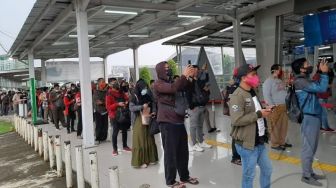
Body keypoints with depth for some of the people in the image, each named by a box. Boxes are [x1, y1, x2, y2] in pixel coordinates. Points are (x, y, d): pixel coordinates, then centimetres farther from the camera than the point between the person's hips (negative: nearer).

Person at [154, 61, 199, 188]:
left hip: (179, 121, 8)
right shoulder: (158, 84, -7)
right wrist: (184, 75, -20)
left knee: (183, 152, 16)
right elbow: (173, 88, -24)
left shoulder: (172, 82, 19)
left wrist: (190, 77, 0)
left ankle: (185, 176, 32)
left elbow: (185, 88, 17)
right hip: (167, 123, -8)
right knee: (170, 153, 1)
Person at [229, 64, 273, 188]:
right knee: (249, 175, 6)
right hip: (247, 143, -9)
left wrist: (264, 111, 4)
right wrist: (259, 114, -21)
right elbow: (236, 120, -28)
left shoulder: (252, 93, 12)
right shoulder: (237, 96, -19)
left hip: (259, 141, 9)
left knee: (267, 170, 20)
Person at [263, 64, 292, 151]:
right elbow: (266, 95, -16)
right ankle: (275, 144, 9)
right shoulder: (269, 81, -9)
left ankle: (282, 142, 26)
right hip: (275, 107, -8)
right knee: (275, 127, -1)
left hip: (284, 106, 8)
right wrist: (273, 106, -18)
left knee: (284, 126, 13)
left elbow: (284, 93, 22)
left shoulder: (280, 81, 18)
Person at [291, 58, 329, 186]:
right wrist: (324, 73, -14)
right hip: (309, 118, -10)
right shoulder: (300, 81, -18)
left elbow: (318, 88, 14)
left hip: (314, 116, 10)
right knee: (308, 148, -2)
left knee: (312, 147, 17)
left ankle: (310, 172, 29)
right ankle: (306, 176, 9)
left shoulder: (305, 80, 15)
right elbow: (321, 88, -23)